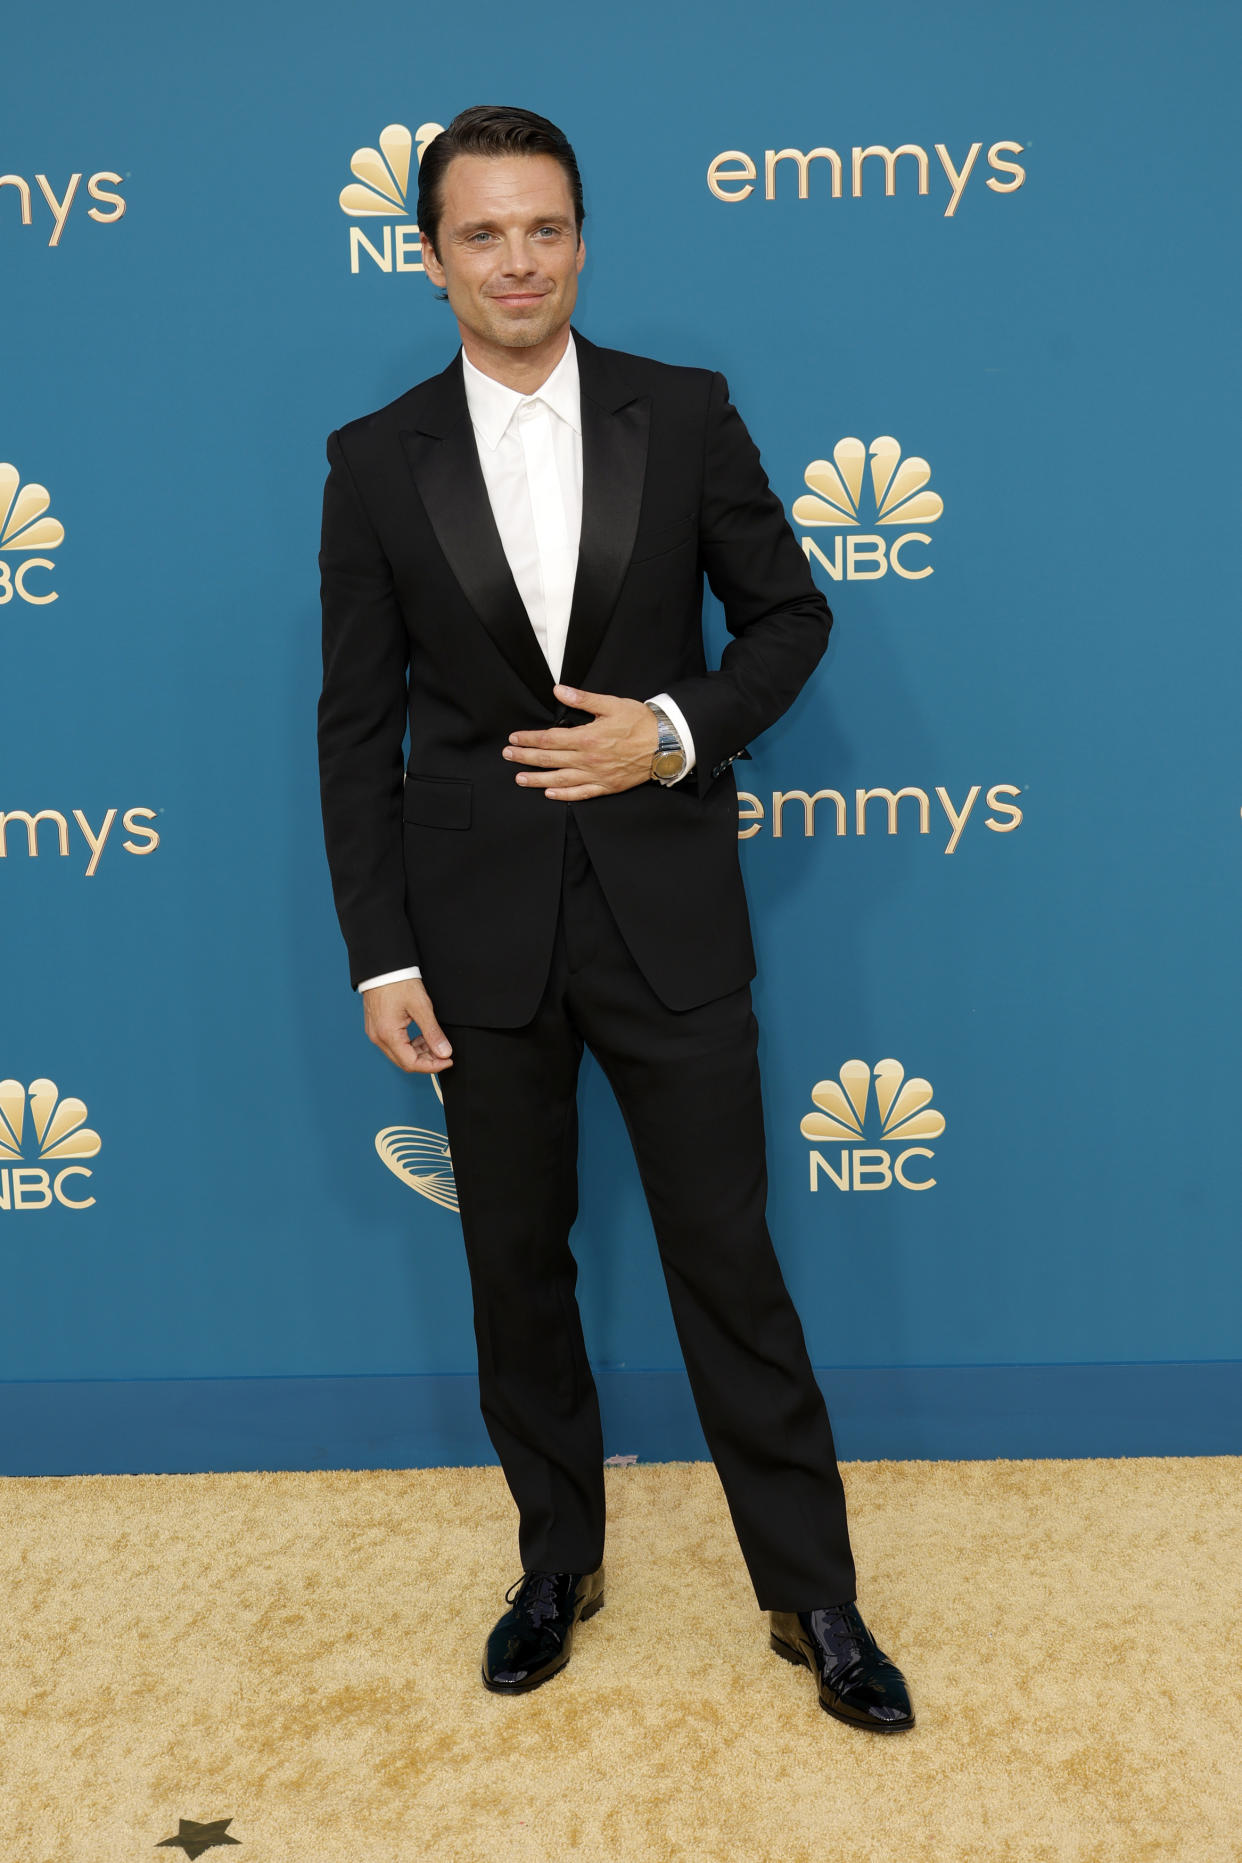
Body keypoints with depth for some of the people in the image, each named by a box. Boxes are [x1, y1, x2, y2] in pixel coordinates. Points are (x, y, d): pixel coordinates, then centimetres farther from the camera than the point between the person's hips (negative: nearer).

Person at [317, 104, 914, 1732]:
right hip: (480, 926, 1)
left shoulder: (686, 416, 0)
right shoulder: (378, 462, 1)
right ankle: (557, 1561, 34)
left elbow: (789, 613, 7)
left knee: (729, 1258, 6)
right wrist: (381, 957, -3)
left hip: (668, 914, -1)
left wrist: (679, 730, -12)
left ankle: (813, 1595, 23)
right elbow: (358, 725, 1)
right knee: (516, 1265, 13)